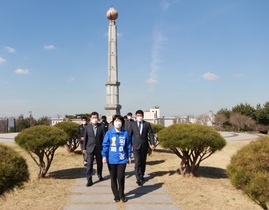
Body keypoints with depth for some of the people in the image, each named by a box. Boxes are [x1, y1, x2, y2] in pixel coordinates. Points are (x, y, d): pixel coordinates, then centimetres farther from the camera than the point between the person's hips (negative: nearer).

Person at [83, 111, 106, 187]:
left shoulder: (101, 127, -3)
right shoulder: (88, 127, 0)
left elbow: (104, 138, -2)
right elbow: (85, 138, 4)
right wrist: (84, 148, 4)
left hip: (99, 148, 1)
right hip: (90, 148, 0)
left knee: (99, 163, 15)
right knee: (89, 164, -5)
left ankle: (99, 175, 38)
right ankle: (89, 180, 2)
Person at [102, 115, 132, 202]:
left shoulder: (125, 133, -1)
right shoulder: (109, 133, -4)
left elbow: (128, 146, 6)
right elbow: (105, 145, -3)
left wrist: (129, 156, 8)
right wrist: (104, 156, -9)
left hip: (122, 159, 0)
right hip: (111, 160, 0)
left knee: (121, 177, -3)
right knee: (113, 178, 10)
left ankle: (121, 194, 19)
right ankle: (116, 195, 27)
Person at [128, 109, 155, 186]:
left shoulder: (147, 124, 3)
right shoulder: (132, 124, 2)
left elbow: (150, 134, 0)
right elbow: (129, 135, 4)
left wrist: (152, 144, -12)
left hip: (144, 146, 2)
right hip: (136, 146, -2)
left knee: (143, 162, 14)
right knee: (137, 162, -9)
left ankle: (142, 175, 32)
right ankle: (139, 178, -8)